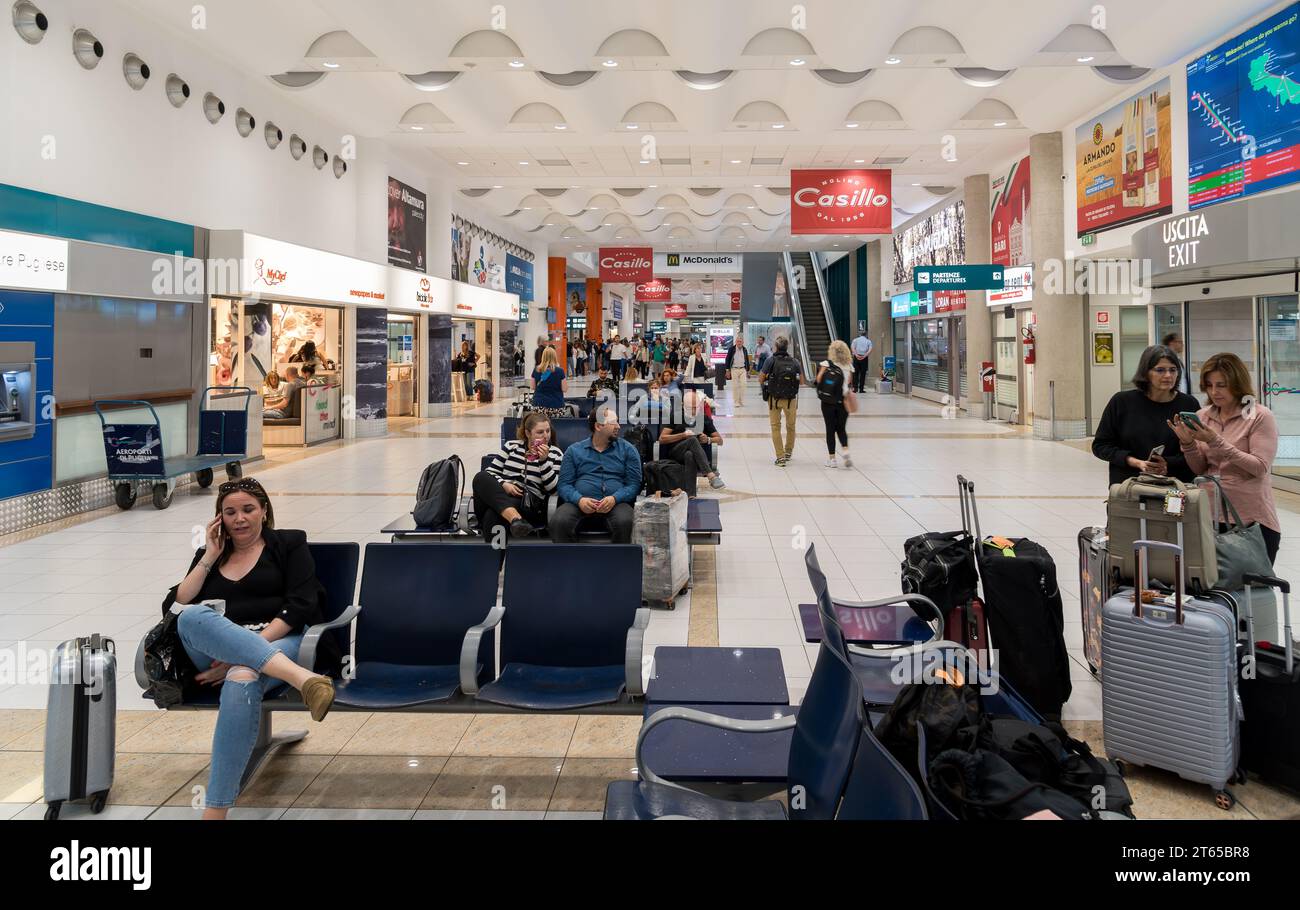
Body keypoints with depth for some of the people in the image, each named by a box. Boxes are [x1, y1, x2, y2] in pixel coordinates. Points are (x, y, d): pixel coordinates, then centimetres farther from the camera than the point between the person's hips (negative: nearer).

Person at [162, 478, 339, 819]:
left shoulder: (288, 544, 14)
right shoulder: (210, 554, 25)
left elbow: (300, 606, -2)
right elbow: (175, 607, 12)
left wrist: (246, 654, -13)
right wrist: (210, 557, 7)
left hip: (281, 642, -3)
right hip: (216, 655, 3)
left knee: (242, 679, -39)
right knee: (193, 617, -33)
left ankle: (215, 811, -39)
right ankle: (300, 677, -52)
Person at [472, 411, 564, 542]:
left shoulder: (555, 454, 11)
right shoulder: (511, 446, 16)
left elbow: (553, 488, 0)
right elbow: (490, 472, 11)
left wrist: (544, 460, -10)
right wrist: (504, 484, -10)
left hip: (530, 503, -3)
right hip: (500, 496, 4)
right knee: (481, 477, -34)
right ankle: (515, 519, -52)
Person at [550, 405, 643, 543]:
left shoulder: (627, 449, 13)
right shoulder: (574, 450, 15)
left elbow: (634, 484, 4)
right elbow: (564, 484, 8)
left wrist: (614, 499, -15)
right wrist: (579, 500, -13)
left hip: (616, 503, 0)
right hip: (580, 503, 0)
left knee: (624, 522, -35)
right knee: (558, 522, -30)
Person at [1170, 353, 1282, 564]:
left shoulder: (1261, 416, -6)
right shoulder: (1203, 416, 6)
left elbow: (1260, 468, -15)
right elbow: (1199, 469, 8)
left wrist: (1216, 442, -21)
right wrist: (1187, 442, -11)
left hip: (1253, 521, -4)